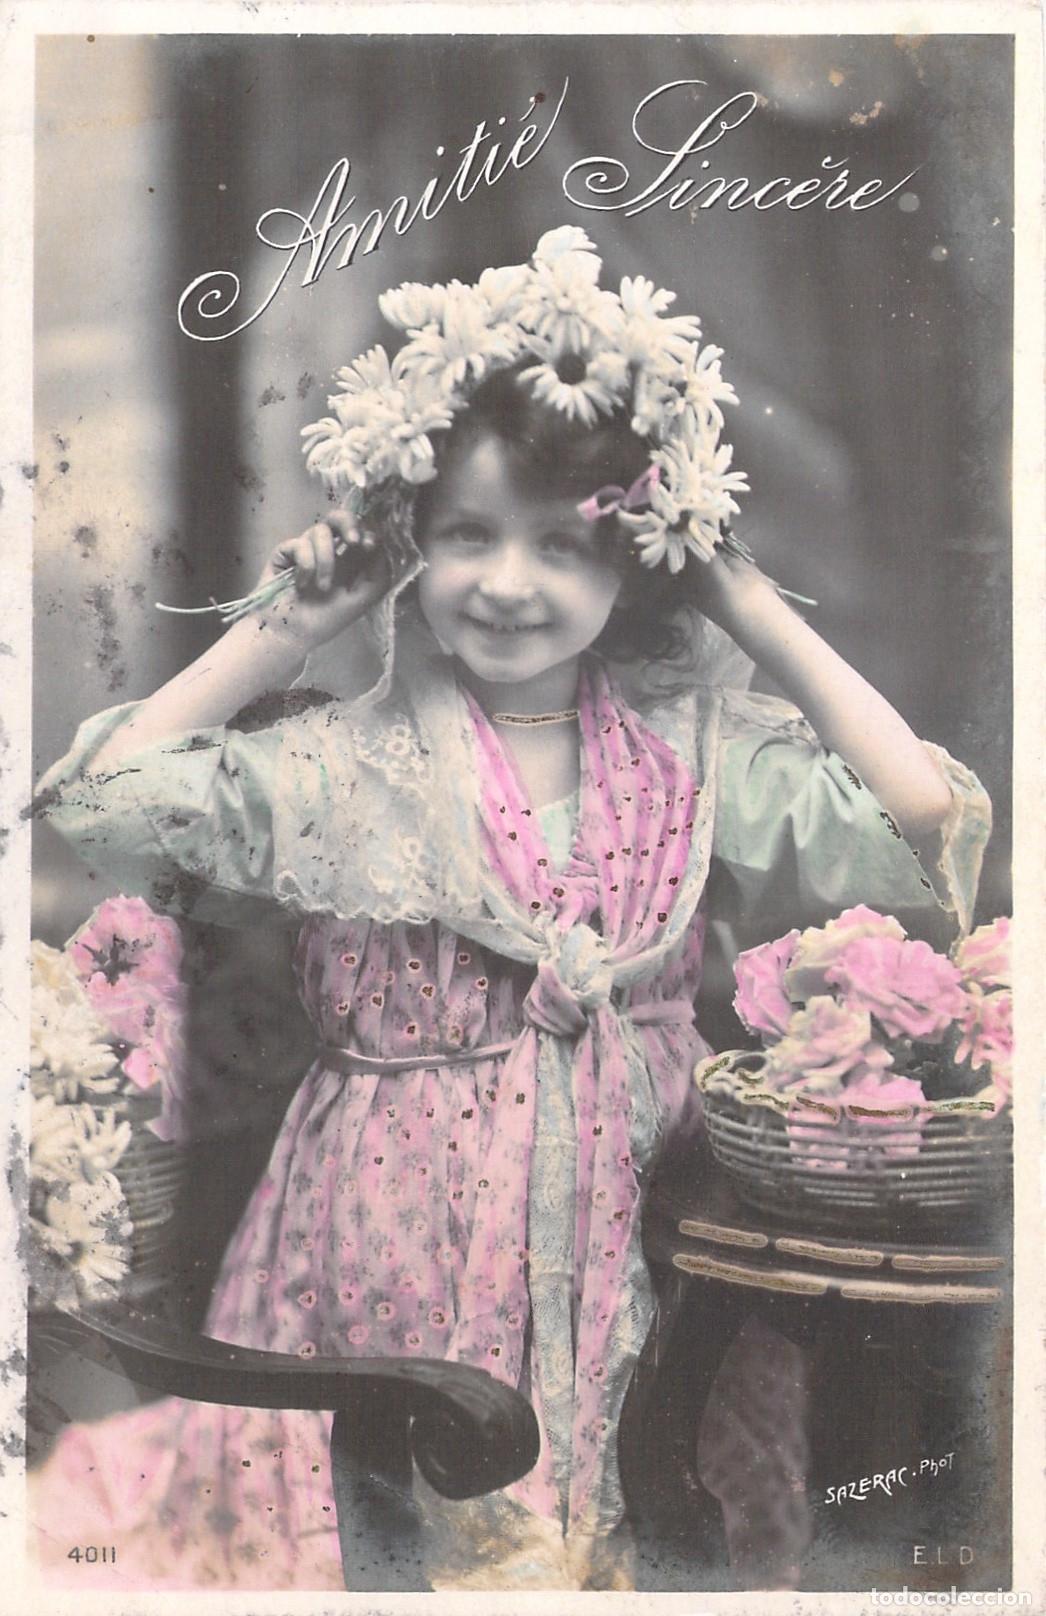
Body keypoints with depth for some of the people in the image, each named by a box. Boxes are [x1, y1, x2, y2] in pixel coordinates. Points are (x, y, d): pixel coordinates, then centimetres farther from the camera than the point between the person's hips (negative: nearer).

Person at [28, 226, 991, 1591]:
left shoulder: (696, 749, -1)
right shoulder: (349, 755, -5)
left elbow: (929, 826, -9)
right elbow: (105, 796, -12)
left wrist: (759, 616, -5)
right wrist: (285, 628, -7)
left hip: (605, 1241, 2)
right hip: (388, 1239, -1)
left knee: (566, 1525, 4)